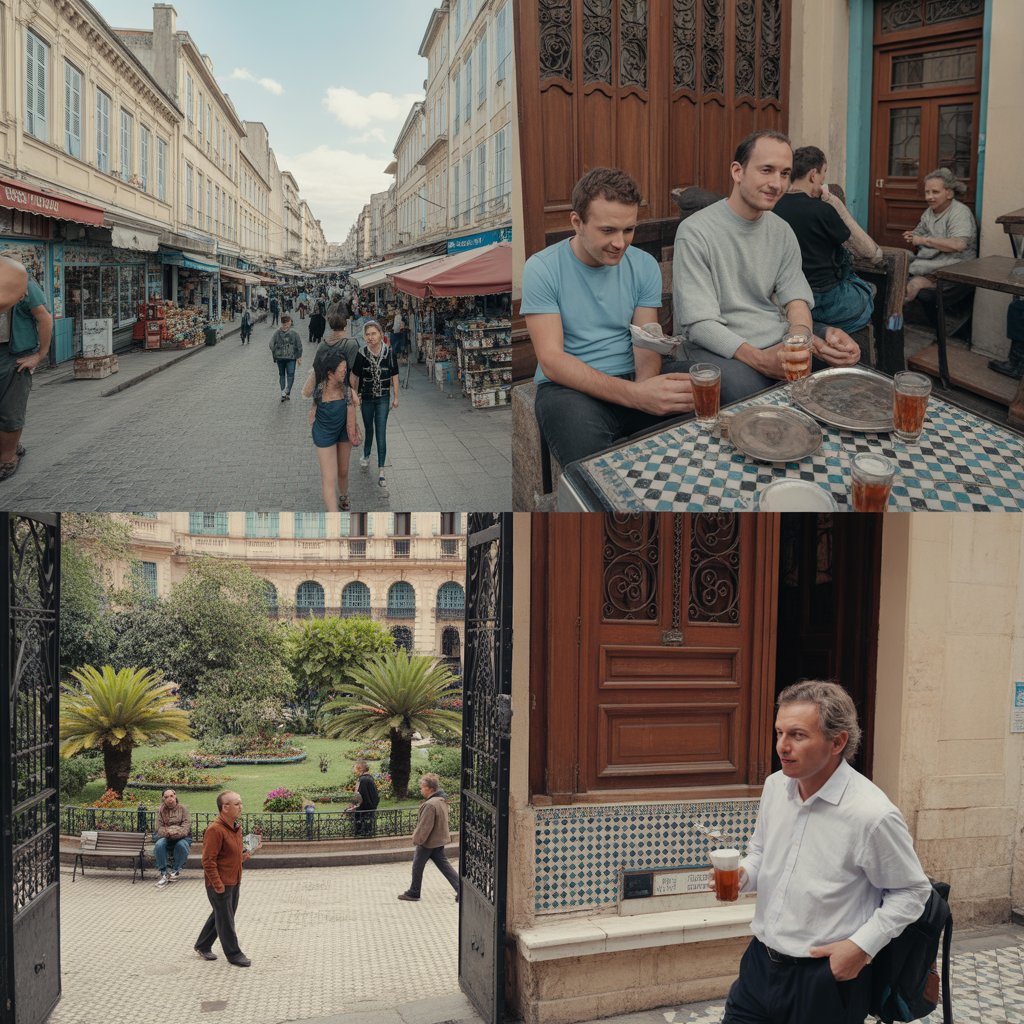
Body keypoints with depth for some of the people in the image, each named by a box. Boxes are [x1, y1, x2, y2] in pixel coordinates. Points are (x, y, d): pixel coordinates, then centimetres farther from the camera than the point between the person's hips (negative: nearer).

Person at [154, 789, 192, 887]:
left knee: (181, 845, -36)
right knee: (159, 845, -32)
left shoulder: (182, 808, 2)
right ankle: (163, 873, -23)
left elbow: (187, 824, -8)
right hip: (166, 837, 1)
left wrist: (178, 833, -28)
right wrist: (167, 832, -25)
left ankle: (175, 870, -14)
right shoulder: (161, 811, 5)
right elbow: (159, 828, -2)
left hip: (181, 837, -1)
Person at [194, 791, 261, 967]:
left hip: (234, 881, 9)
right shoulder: (215, 830, -23)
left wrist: (243, 853, 4)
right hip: (220, 883, -9)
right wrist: (218, 885, -22)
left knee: (221, 915, 20)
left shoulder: (236, 826, 7)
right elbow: (208, 861, -23)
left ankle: (203, 946, 36)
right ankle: (234, 954, 16)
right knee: (225, 919, 4)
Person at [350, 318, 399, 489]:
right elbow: (355, 377, 1)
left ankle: (381, 471, -3)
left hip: (383, 399, -1)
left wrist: (395, 397, 2)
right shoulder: (361, 354, -11)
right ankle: (366, 456, 44)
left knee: (381, 433, -5)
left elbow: (394, 376, -1)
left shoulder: (389, 353, -12)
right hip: (366, 398, 1)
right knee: (368, 429, 19)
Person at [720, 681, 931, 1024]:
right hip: (760, 963, 6)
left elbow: (912, 891, -7)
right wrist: (743, 875, -3)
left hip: (827, 976, -5)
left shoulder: (873, 814, -19)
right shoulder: (775, 786, 0)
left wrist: (862, 945, -14)